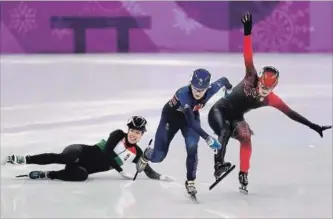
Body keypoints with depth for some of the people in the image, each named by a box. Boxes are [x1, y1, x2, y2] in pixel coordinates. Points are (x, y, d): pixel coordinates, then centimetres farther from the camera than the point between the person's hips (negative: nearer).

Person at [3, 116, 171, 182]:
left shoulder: (137, 153, 8)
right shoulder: (118, 135, -5)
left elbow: (148, 171, 13)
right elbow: (107, 153, -16)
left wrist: (161, 177, -3)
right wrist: (121, 171, -18)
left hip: (93, 167, 4)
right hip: (85, 153, -4)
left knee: (81, 175, -33)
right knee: (62, 157, -33)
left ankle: (45, 175, -19)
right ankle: (22, 159, -24)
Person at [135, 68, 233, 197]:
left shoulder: (211, 90, -29)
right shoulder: (183, 94, -43)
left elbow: (223, 80, -6)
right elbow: (191, 122, -46)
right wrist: (208, 139, -52)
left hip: (192, 115, 3)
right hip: (171, 116, -3)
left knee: (192, 146, -23)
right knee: (158, 156, 3)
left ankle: (190, 182, -5)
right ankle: (147, 155, 42)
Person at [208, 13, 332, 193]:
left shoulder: (270, 99, -7)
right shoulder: (251, 78, -17)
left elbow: (290, 113, -5)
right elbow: (248, 58, -29)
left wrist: (312, 126, -8)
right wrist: (247, 32, -42)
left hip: (235, 118, 5)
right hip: (219, 110, -5)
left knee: (246, 138, -16)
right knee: (225, 131, -33)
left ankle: (243, 176, -7)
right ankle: (219, 163, -47)